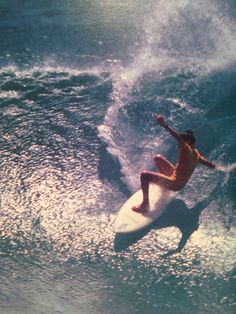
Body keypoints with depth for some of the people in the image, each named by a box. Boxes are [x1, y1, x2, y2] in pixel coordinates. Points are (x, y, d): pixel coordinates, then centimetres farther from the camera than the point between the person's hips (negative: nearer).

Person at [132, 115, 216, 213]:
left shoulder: (187, 150, -21)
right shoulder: (196, 153, 4)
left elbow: (178, 136, -41)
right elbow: (211, 165, 12)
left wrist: (165, 125, -54)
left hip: (175, 184, -10)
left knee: (144, 175, -21)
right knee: (158, 158, 19)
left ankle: (145, 205, -18)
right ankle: (165, 180, 37)